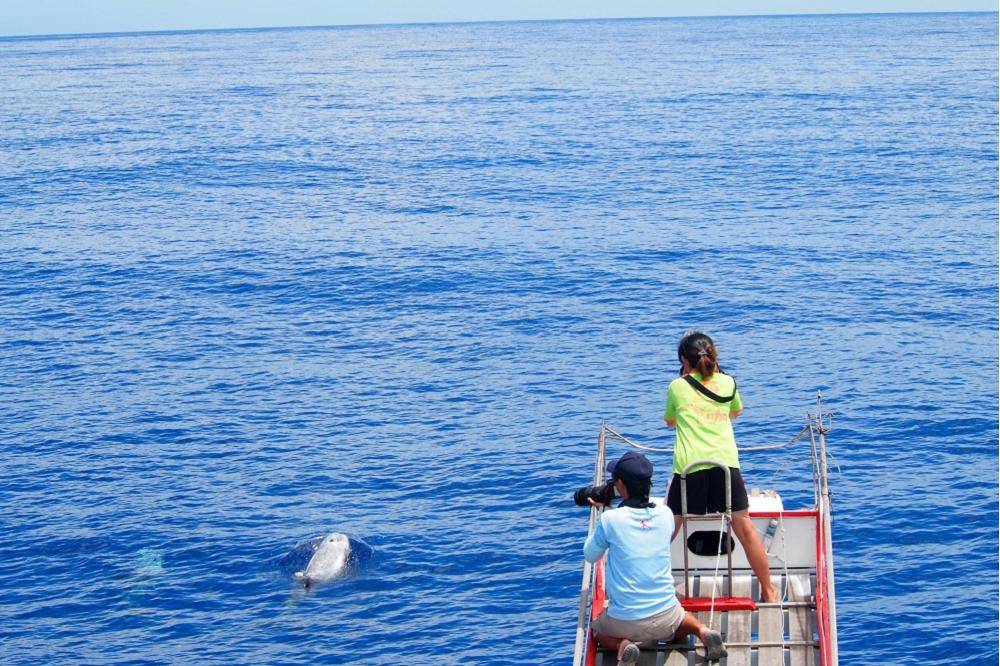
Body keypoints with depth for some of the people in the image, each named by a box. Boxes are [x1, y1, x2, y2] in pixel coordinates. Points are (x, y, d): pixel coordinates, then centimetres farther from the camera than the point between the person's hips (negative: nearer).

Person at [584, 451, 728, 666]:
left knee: (597, 630, 27)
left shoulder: (610, 519, -14)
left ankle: (622, 645, -4)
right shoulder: (665, 515, -2)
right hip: (666, 615, 4)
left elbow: (590, 556, 5)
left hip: (625, 621, -4)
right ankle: (701, 630, 4)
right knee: (680, 619, 37)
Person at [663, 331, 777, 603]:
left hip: (689, 468, -2)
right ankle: (768, 591, 18)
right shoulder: (728, 383, 12)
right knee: (745, 530, 10)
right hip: (726, 465, 2)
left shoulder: (678, 387, 5)